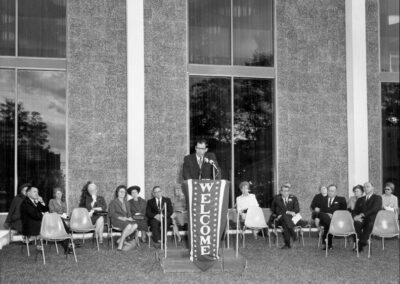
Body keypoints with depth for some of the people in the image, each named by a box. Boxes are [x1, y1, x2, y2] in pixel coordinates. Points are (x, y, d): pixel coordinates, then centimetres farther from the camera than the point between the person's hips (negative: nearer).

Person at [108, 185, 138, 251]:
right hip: (116, 220, -6)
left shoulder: (126, 202, 24)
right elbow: (111, 213, -6)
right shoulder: (113, 202, 6)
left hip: (126, 220, 6)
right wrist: (121, 218, -18)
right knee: (128, 226, -35)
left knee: (135, 225, -27)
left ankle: (120, 240, -22)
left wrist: (130, 217, -2)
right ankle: (120, 245, -30)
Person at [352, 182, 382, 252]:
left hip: (372, 220, -4)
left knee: (369, 225, -40)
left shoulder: (378, 198, 9)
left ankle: (360, 244, -33)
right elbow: (355, 211, 17)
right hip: (361, 220, 4)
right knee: (355, 224, -33)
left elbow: (374, 209, -8)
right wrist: (355, 217, -8)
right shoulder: (360, 199, 25)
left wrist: (363, 214, -17)